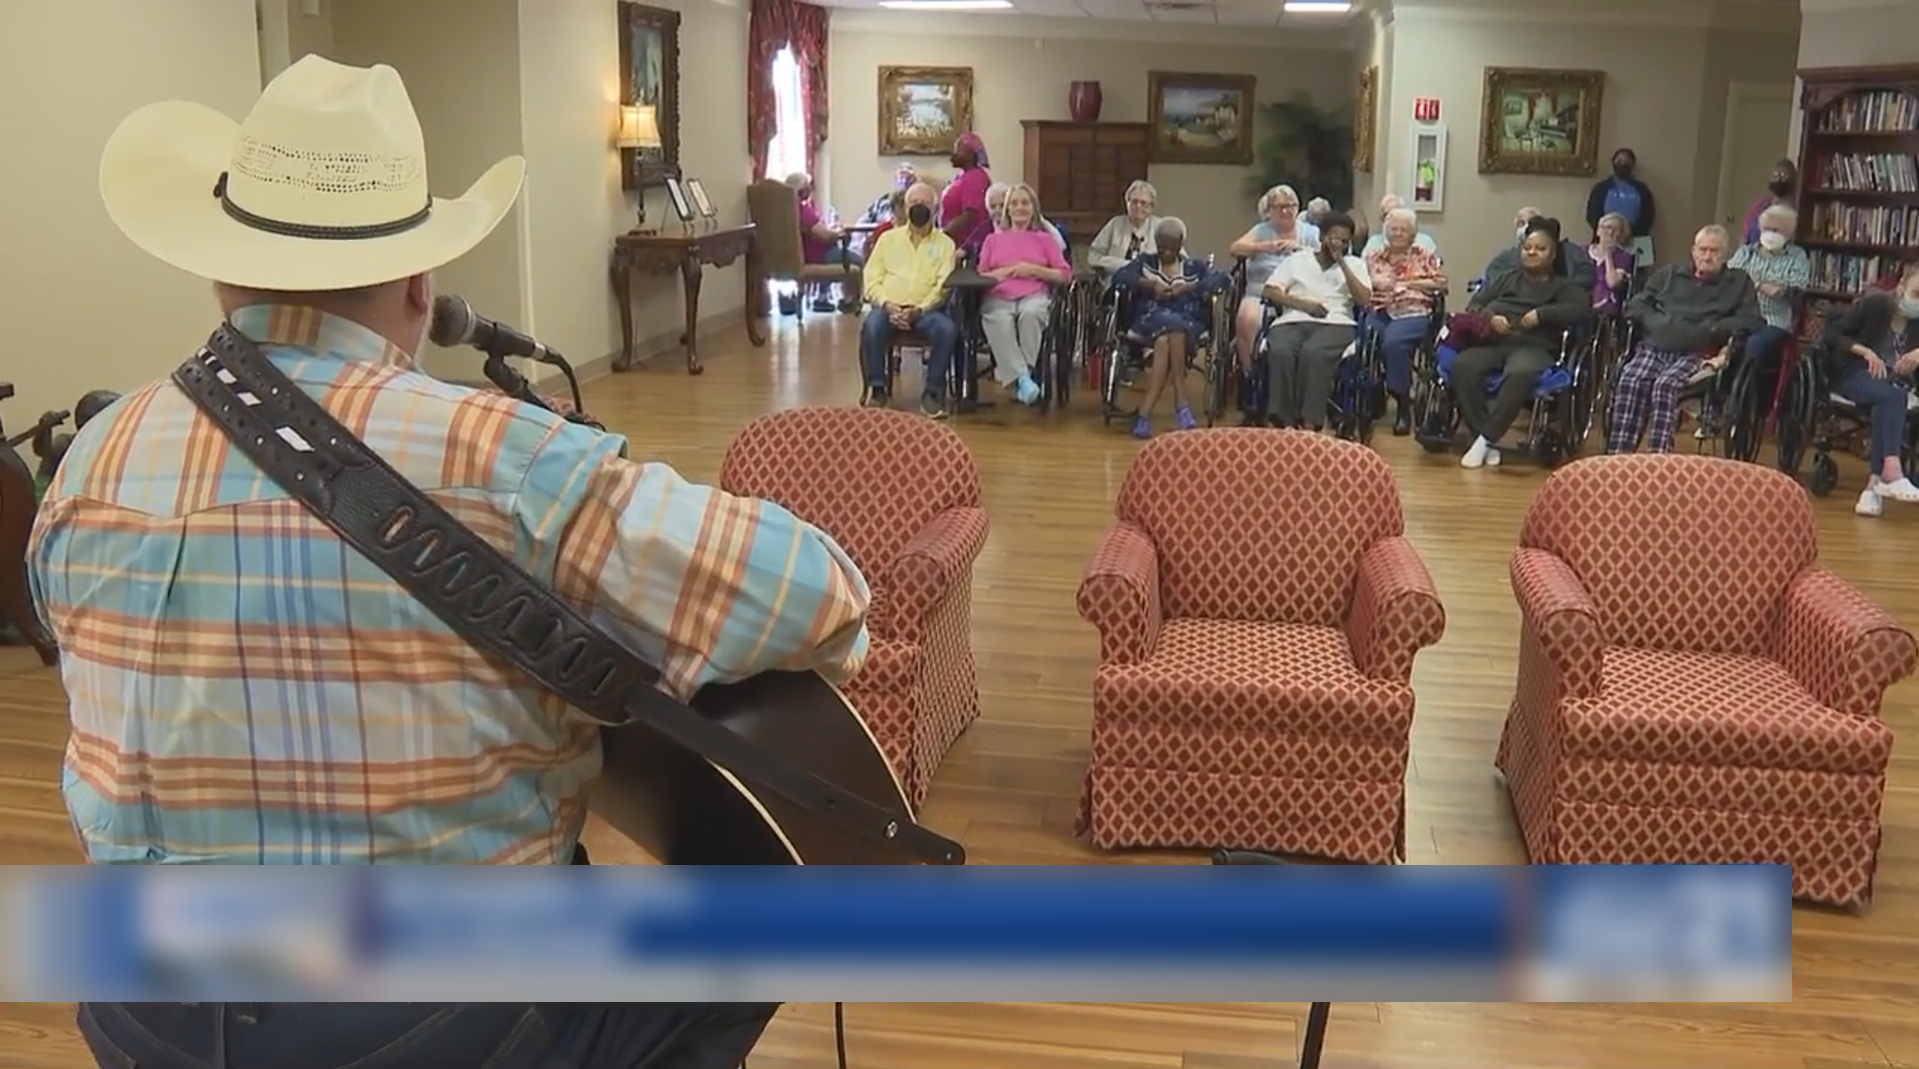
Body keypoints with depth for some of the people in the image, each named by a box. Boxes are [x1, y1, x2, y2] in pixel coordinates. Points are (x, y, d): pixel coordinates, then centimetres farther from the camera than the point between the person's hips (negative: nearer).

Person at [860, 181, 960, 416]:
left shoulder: (945, 243, 12)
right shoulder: (888, 238, 17)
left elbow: (944, 286, -1)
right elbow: (872, 280, 8)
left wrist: (918, 310, -17)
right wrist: (887, 305, -11)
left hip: (925, 309, 0)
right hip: (889, 306, 1)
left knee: (947, 329, -32)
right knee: (872, 326, -34)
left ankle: (933, 392, -18)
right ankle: (876, 389, -18)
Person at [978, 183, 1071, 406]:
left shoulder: (1044, 238, 24)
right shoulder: (993, 239, 29)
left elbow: (1065, 275, 13)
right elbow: (980, 275, 18)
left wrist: (1033, 270, 0)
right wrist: (1004, 271, 0)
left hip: (1034, 295, 0)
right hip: (998, 296, 1)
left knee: (1030, 313, -39)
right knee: (999, 321, -38)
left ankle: (1019, 374, -33)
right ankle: (1021, 378, -41)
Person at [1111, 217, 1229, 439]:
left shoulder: (1195, 266, 20)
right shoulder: (1145, 261, 22)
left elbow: (1223, 279, 3)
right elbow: (1119, 277, 4)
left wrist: (1189, 287, -9)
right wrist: (1150, 284, -8)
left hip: (1188, 324, 0)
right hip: (1151, 321, 0)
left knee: (1165, 342, -35)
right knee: (1170, 326, -36)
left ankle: (1145, 412, -36)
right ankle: (1180, 404, -36)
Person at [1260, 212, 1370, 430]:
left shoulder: (1354, 264, 20)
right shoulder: (1295, 260, 20)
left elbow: (1364, 300, 4)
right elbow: (1268, 291, 9)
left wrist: (1342, 264, 1)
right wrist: (1302, 303, -5)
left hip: (1335, 324, -1)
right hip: (1292, 321, 1)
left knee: (1313, 352, -37)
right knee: (1280, 352, -35)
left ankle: (1309, 421, -39)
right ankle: (1280, 419, -37)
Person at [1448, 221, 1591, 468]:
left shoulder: (1564, 285, 21)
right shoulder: (1504, 279, 30)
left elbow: (1581, 309, 0)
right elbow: (1473, 306, 18)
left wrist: (1541, 313, -10)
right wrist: (1490, 318, -4)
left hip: (1533, 348, -3)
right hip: (1491, 343, 3)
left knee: (1520, 374, -41)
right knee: (1463, 366, -33)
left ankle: (1486, 438, -34)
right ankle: (1489, 443, -31)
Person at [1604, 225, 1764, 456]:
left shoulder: (1739, 282, 18)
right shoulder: (1668, 274, 25)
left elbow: (1752, 322, 5)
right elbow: (1635, 306, 19)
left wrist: (1710, 328, -7)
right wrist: (1657, 323, 0)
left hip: (1696, 354, -2)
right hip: (1653, 347, 2)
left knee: (1665, 385, -34)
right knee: (1630, 381, -30)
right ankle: (1617, 455, -34)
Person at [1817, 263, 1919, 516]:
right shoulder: (1874, 304, -5)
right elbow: (1832, 334, -6)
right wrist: (1864, 351, -18)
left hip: (1894, 384, 3)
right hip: (1853, 375, -3)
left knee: (1887, 405, -33)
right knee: (1892, 396, -34)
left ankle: (1875, 484, -42)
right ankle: (1892, 472, -47)